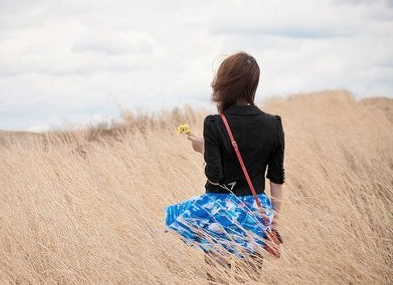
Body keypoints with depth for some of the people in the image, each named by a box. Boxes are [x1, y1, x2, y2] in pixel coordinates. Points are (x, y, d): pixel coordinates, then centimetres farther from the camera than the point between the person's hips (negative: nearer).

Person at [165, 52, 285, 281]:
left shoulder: (215, 124, -12)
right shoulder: (273, 125, -2)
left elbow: (215, 176, -15)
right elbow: (277, 178, 3)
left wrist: (204, 149, 2)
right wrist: (275, 219, 11)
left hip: (221, 210, -3)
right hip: (256, 211, 3)